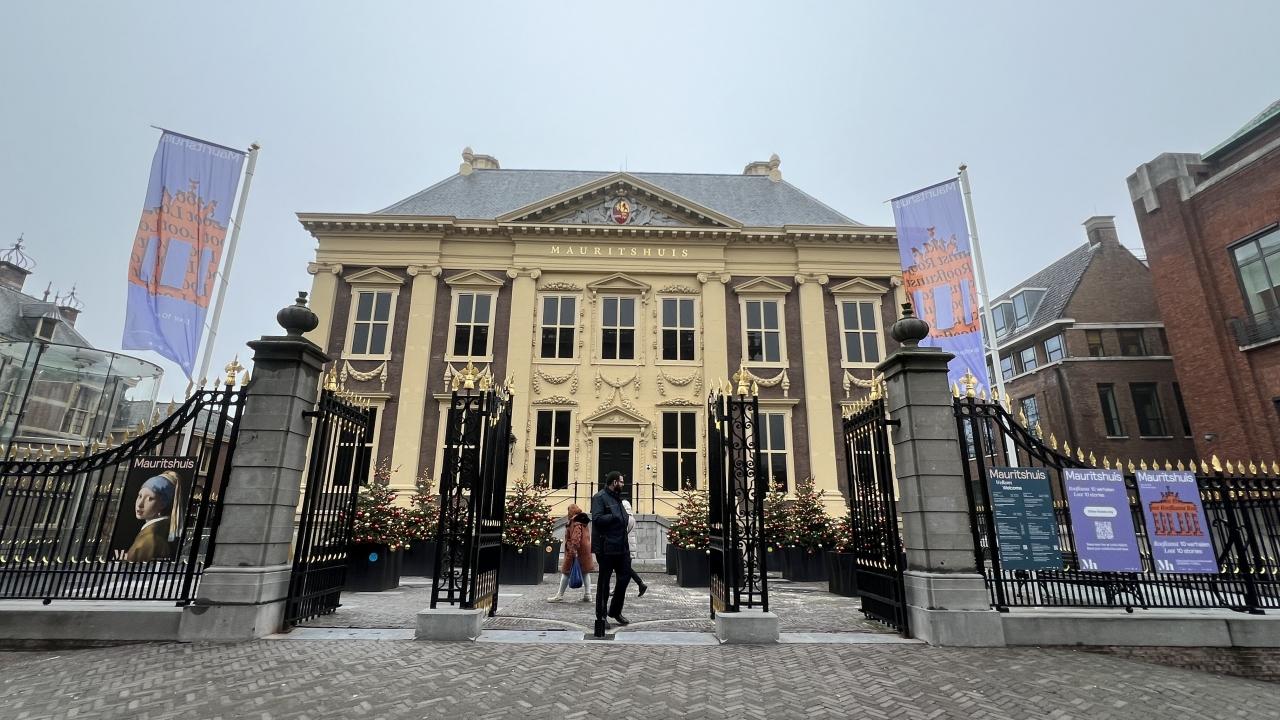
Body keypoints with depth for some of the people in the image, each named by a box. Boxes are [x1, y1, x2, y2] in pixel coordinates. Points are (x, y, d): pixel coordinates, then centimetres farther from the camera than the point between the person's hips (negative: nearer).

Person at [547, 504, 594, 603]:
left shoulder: (575, 522, -14)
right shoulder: (584, 521, 13)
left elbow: (576, 537, -24)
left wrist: (573, 550, -27)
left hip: (575, 551, -8)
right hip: (586, 550, 9)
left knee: (566, 572, 2)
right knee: (585, 572, 11)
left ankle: (560, 595, 10)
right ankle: (587, 594, 11)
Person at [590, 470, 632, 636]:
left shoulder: (617, 498, 17)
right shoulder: (600, 497, -11)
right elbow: (597, 519, -23)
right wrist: (615, 516, -18)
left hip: (621, 547, 8)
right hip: (606, 547, -8)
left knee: (625, 576, 10)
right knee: (604, 582, 3)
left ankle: (615, 611, 26)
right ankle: (601, 617, 16)